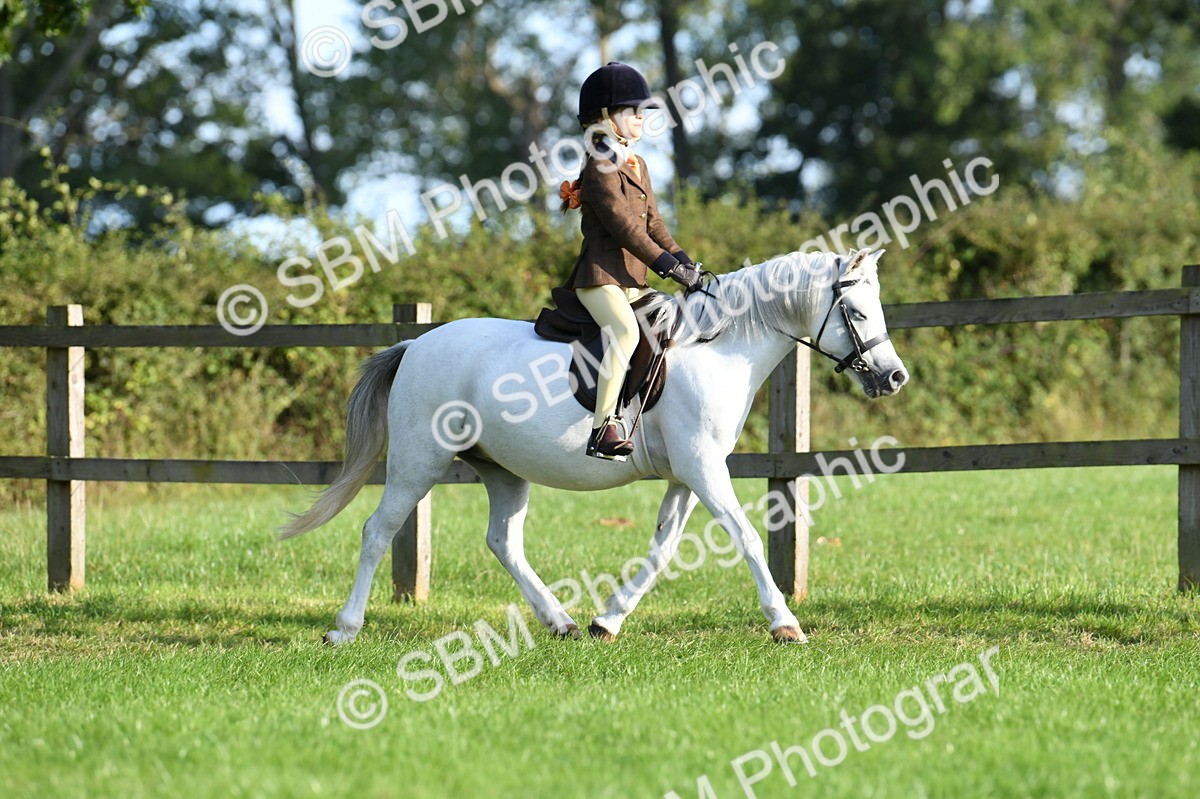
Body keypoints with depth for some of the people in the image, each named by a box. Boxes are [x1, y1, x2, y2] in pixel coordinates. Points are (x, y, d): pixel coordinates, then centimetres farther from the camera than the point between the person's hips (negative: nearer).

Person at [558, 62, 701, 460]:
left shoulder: (638, 166, 20)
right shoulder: (601, 168, -9)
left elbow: (652, 222, 19)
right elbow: (622, 226, -17)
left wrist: (684, 262, 6)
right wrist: (667, 265, -18)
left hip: (632, 279, 10)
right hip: (600, 275, -10)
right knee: (625, 330, -32)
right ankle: (603, 429, -38)